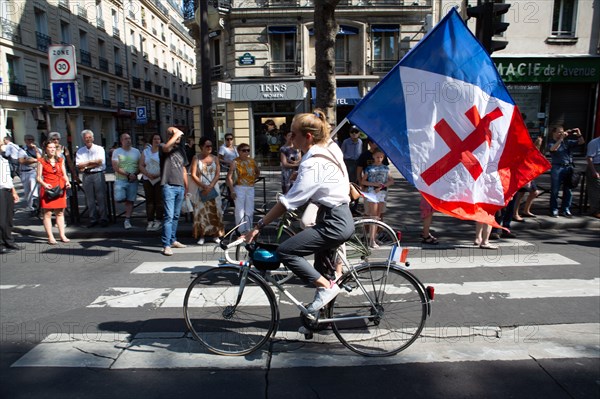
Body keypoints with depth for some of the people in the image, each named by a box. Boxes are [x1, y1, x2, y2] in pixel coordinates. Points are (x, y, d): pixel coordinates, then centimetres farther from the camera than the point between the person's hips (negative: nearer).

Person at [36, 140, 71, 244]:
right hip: (47, 189, -3)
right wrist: (44, 184, -19)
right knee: (47, 213, -3)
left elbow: (64, 175, 14)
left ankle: (62, 235, 10)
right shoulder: (42, 161, 3)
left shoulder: (61, 160, 14)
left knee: (60, 213, 6)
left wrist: (67, 182, -6)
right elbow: (39, 177, -1)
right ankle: (50, 237, 2)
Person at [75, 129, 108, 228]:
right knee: (90, 199, 4)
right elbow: (79, 166, 2)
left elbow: (100, 162, -8)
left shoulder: (99, 149, 5)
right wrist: (92, 162, -7)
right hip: (86, 176, 3)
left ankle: (103, 219, 2)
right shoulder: (80, 151, 12)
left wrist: (85, 166, -6)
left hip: (98, 175, -3)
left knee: (101, 197, -4)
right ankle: (93, 219, 12)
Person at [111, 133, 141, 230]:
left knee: (130, 201, 2)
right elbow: (115, 167, -9)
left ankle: (127, 220, 10)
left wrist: (135, 174, -10)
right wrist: (128, 174, -18)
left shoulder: (136, 151, 8)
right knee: (119, 198, -19)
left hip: (133, 181, 2)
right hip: (120, 180, -2)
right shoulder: (117, 152, -1)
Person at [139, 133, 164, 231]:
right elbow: (141, 166, 7)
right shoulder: (145, 152, 12)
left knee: (159, 200, -5)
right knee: (149, 200, 2)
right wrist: (148, 174, -9)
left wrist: (159, 174, -16)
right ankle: (150, 221, 5)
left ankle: (158, 221, 1)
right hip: (147, 180, 3)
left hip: (160, 179, -3)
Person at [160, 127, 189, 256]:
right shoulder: (164, 148, -2)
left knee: (176, 216, 13)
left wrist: (186, 186, 19)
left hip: (180, 187, 7)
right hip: (169, 186, -7)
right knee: (169, 216, -11)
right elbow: (167, 147, -29)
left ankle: (173, 240, 24)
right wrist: (176, 134, -17)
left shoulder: (180, 149, 17)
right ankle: (166, 245, -9)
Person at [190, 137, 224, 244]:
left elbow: (218, 174, 0)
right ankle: (201, 236, 4)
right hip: (201, 189, -2)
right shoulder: (196, 158, 1)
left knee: (215, 210, 3)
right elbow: (193, 175, -5)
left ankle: (216, 234, 11)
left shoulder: (214, 158, 9)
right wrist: (203, 186, -13)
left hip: (213, 188, 2)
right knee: (201, 211, -2)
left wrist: (210, 186, -13)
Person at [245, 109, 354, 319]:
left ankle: (326, 286, -6)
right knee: (321, 263, 20)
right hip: (341, 217, 10)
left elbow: (288, 202, -22)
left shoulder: (312, 164, -21)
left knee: (285, 251, -13)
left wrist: (259, 226, -18)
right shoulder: (330, 149, 7)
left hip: (334, 223, -10)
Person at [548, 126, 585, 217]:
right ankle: (554, 210, 6)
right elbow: (553, 149, -20)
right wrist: (561, 138, -22)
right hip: (557, 168, -4)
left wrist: (579, 134, -5)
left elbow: (581, 142, 12)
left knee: (568, 190, 7)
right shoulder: (551, 143, 2)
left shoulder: (567, 142, 12)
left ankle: (565, 209, 17)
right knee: (554, 190, -1)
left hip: (568, 167, 4)